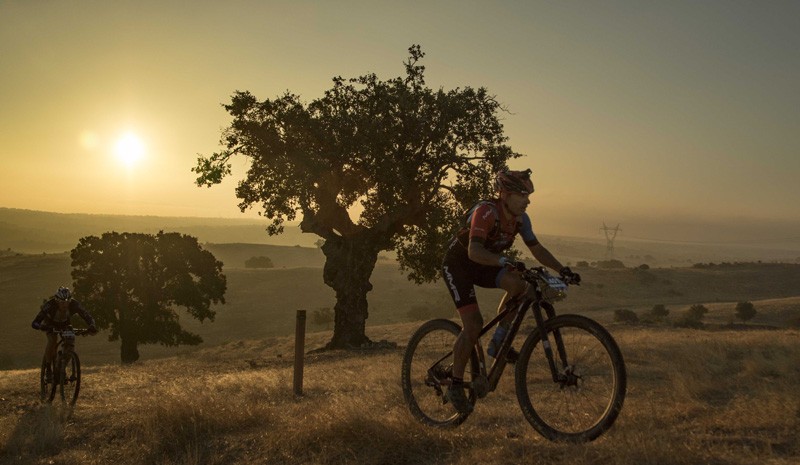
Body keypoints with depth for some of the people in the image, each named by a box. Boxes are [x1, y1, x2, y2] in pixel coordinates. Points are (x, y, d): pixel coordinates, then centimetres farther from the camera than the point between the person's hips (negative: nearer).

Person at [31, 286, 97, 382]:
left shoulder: (74, 304, -34)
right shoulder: (49, 305, -38)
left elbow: (87, 316, -33)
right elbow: (34, 323, -38)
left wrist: (92, 326, -54)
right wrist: (41, 326, -61)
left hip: (65, 325, 2)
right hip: (51, 324, -2)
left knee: (70, 342, -23)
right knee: (52, 341, -31)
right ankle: (48, 369, -13)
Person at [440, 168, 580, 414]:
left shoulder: (520, 218, -7)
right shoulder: (486, 212, -29)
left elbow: (536, 248, 1)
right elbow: (474, 251, -41)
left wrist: (562, 269, -10)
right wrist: (503, 260, -55)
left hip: (482, 265, 7)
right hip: (458, 264, -6)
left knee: (519, 283, -22)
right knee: (473, 323, -18)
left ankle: (499, 340, -5)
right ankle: (455, 386, -4)